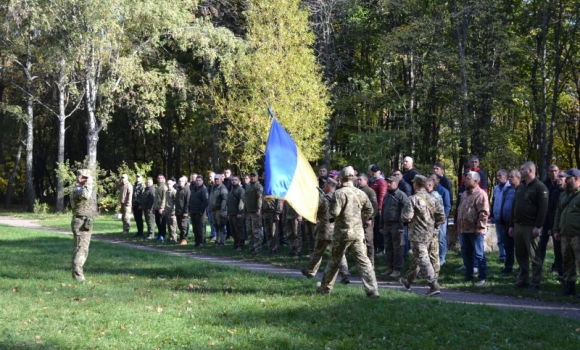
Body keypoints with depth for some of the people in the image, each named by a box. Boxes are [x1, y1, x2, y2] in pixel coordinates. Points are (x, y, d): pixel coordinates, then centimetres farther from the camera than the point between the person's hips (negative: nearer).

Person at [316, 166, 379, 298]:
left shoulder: (339, 193, -14)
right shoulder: (360, 193, 5)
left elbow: (334, 212, -19)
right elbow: (369, 210, 15)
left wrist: (330, 209, 2)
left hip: (343, 232, -4)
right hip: (358, 232, 4)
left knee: (334, 261, 11)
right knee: (363, 261, 2)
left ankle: (325, 288, 25)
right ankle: (372, 289, -7)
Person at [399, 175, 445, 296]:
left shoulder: (413, 199, -15)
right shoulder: (432, 199, 6)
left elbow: (406, 217, -20)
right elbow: (441, 216, 6)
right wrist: (432, 225, 15)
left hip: (417, 235, -8)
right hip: (429, 234, 8)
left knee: (423, 260, -8)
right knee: (416, 258, 21)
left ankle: (434, 286, -16)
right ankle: (408, 282, 35)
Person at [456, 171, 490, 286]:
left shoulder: (480, 194, -11)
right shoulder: (464, 194, 16)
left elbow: (484, 212, -17)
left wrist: (479, 226, -18)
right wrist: (459, 224, 18)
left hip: (475, 230, -9)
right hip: (464, 229, 9)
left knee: (479, 254, -2)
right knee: (466, 254, 13)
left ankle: (482, 277, 5)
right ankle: (468, 276, 23)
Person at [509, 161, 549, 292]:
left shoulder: (540, 187, -8)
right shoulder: (519, 187, 16)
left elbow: (543, 208, -14)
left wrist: (538, 226, -19)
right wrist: (511, 225, 14)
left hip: (531, 227, -8)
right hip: (518, 226, 8)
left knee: (534, 257, -2)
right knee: (520, 255, 11)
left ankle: (535, 283, 2)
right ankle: (522, 280, 19)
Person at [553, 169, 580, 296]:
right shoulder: (563, 195, 19)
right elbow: (558, 213, 22)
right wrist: (556, 230, 15)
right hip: (565, 235, 7)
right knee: (567, 262, 10)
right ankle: (570, 286, 17)